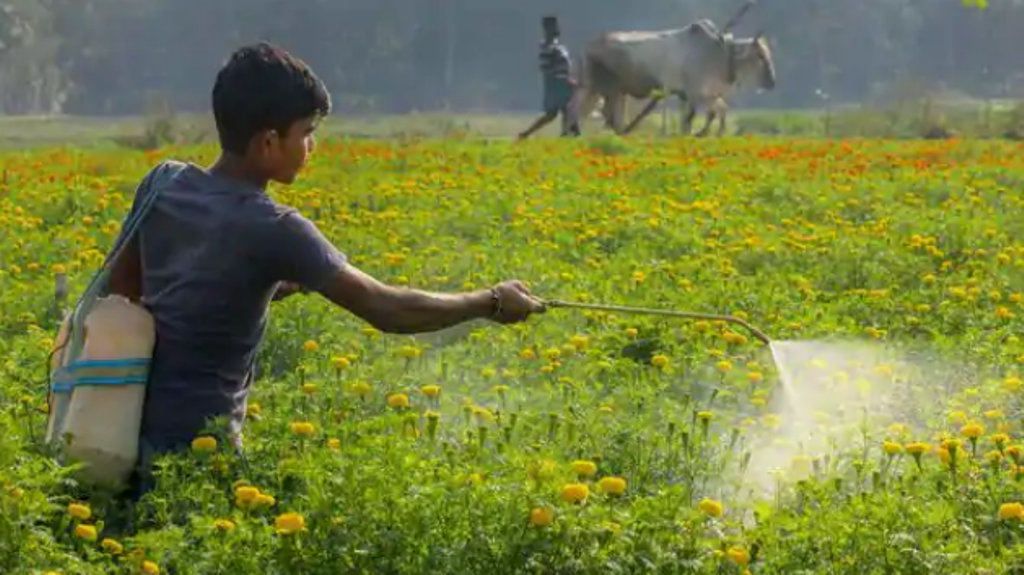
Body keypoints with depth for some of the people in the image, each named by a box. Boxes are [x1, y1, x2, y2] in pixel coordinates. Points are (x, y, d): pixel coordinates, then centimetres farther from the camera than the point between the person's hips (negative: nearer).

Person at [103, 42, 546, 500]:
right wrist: (490, 303, -4)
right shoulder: (272, 229, -19)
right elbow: (386, 310, -18)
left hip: (136, 428, 8)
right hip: (196, 447, -8)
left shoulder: (163, 184, 1)